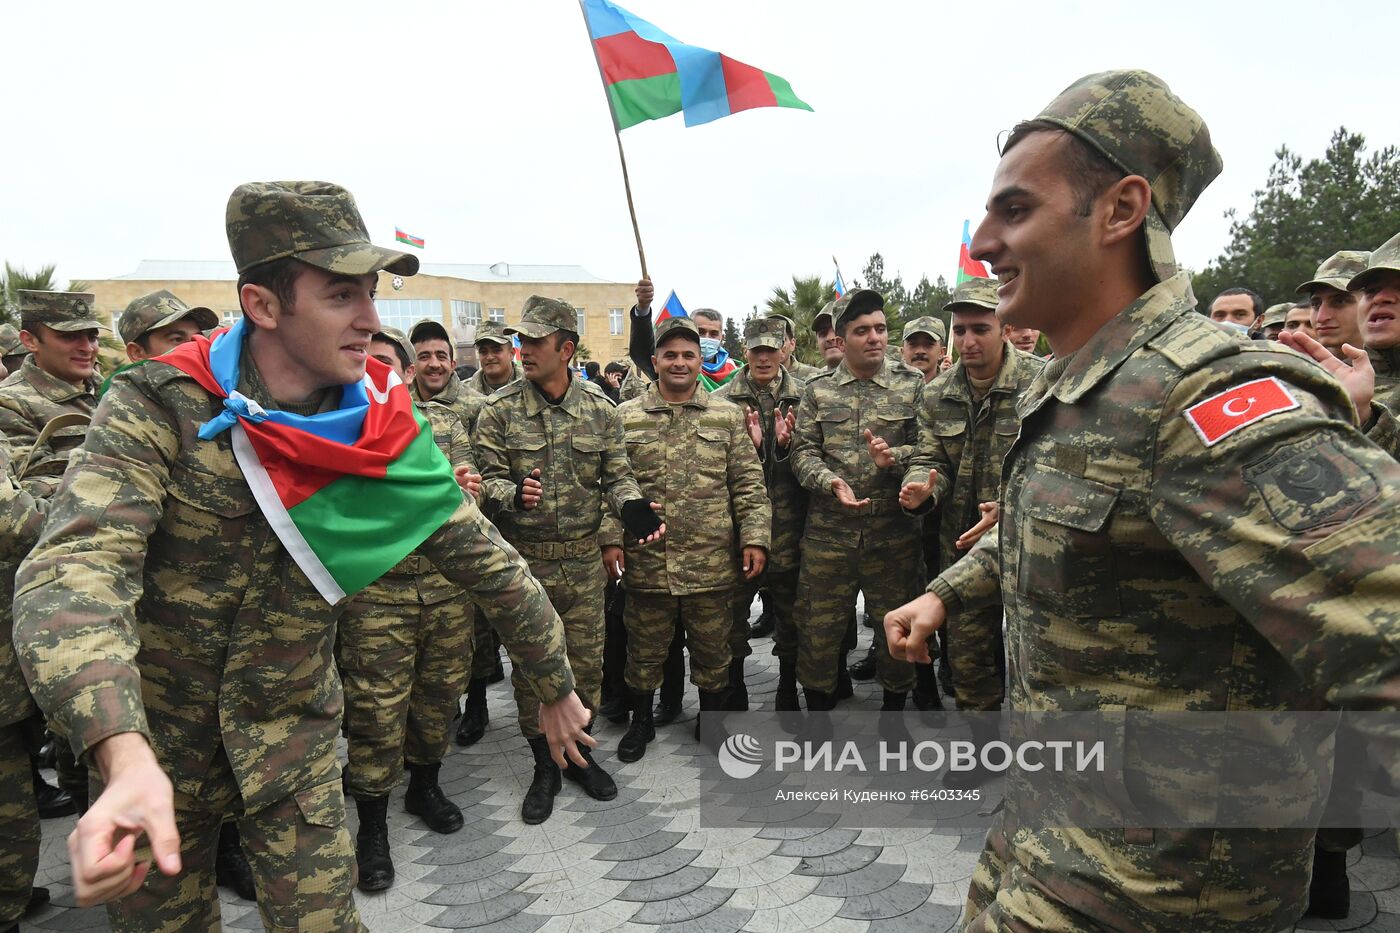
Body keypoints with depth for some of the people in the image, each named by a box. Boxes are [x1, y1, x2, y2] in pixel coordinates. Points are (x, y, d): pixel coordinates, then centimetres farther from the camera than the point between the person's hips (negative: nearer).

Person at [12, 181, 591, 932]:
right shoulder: (156, 407, -18)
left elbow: (488, 562, -4)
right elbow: (73, 567, -32)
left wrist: (556, 688, 3)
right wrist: (124, 756, -49)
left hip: (292, 740, 1)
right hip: (150, 747, 0)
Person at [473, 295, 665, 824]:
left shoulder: (599, 409, 1)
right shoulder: (500, 410, -5)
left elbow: (616, 476, 5)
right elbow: (487, 479, -5)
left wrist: (631, 509, -15)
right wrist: (516, 495, -27)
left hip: (585, 560, 2)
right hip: (524, 561, -1)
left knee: (586, 663, 11)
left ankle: (579, 752, 33)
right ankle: (544, 767, 26)